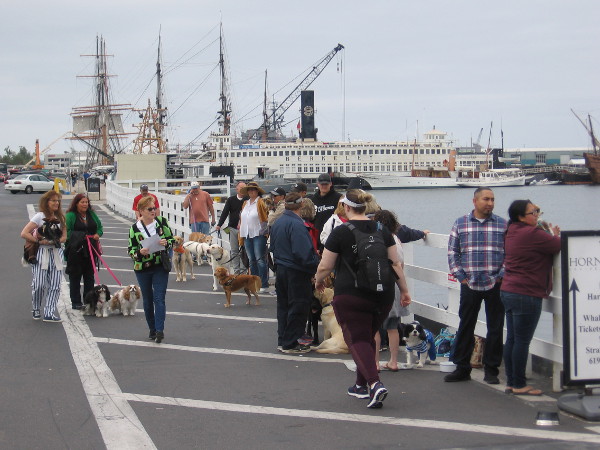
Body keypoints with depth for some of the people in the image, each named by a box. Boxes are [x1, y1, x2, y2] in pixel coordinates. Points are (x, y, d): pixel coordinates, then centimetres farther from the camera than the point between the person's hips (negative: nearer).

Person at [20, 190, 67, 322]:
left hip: (56, 253, 5)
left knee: (55, 285, -1)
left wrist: (54, 241, -10)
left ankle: (49, 314, 3)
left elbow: (64, 237, 8)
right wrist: (39, 241, -15)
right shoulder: (40, 216, -6)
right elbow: (24, 233, -12)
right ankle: (36, 310, 16)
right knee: (39, 284, -7)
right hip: (41, 253, -5)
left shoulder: (60, 217, 12)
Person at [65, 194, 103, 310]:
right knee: (75, 276, 1)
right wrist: (78, 238, -22)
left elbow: (100, 226, 19)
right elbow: (66, 232, -12)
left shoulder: (92, 214, 12)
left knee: (89, 276, 10)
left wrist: (98, 234, -1)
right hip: (75, 251, -5)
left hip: (90, 251, 6)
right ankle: (76, 302, 7)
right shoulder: (70, 216, -6)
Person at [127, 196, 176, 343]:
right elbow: (131, 250, 0)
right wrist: (140, 252, -22)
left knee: (159, 299, -10)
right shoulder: (135, 228, -4)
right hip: (142, 269, 1)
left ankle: (159, 330, -11)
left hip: (161, 267, -1)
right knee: (147, 300, 10)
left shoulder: (161, 222, -3)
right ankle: (152, 329, 22)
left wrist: (166, 243, -17)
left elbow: (172, 240, 5)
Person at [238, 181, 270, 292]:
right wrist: (241, 236, 16)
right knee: (251, 261, 10)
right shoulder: (245, 204, 16)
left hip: (259, 235, -7)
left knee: (260, 260, -8)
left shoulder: (261, 203, -5)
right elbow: (242, 219, 20)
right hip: (247, 235, 7)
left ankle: (264, 285, -5)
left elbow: (266, 218, -10)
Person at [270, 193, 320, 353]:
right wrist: (315, 266, -13)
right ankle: (290, 343, 4)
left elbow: (273, 247, 17)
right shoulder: (296, 224, -21)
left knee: (283, 305, 17)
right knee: (298, 308, 0)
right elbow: (303, 252, -25)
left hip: (280, 269, 9)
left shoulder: (277, 223, 9)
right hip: (296, 273, -9)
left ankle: (282, 340, 24)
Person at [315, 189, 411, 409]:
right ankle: (361, 385, 28)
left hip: (351, 294, -5)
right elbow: (396, 263, 5)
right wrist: (404, 290, 12)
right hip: (382, 295, 5)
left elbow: (324, 267, -3)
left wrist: (318, 281, 17)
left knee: (357, 340, -2)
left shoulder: (340, 232, -7)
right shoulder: (382, 230, 6)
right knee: (368, 337, 20)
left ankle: (375, 384, -23)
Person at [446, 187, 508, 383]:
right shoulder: (460, 224, 6)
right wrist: (461, 276, -2)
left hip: (495, 285, 0)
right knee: (465, 327, 5)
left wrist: (501, 276, -6)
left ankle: (491, 370, 14)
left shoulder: (503, 225, 4)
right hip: (469, 285, 0)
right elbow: (452, 252, 6)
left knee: (495, 328, 4)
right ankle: (462, 368, 15)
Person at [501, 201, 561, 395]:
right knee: (522, 341, -3)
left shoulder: (513, 232, 12)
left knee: (512, 339, 12)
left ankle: (511, 382, 17)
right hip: (526, 295, -10)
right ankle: (519, 385, 3)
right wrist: (556, 234, 9)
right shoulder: (532, 233, -17)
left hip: (508, 292, 10)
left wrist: (550, 234, 8)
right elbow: (559, 247, -12)